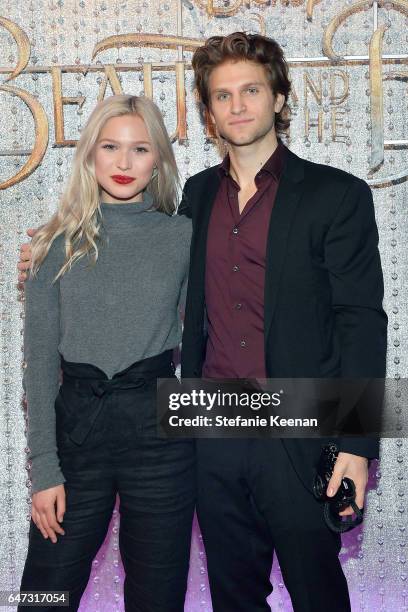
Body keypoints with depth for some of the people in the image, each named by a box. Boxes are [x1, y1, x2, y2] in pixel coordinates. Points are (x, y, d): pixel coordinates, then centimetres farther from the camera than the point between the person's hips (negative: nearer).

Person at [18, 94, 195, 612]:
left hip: (160, 429, 0)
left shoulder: (183, 235, 3)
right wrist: (44, 467, -4)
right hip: (76, 425, 1)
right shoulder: (58, 243, 3)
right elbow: (39, 359, 1)